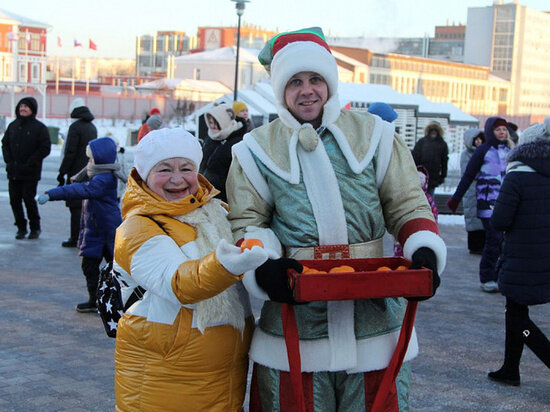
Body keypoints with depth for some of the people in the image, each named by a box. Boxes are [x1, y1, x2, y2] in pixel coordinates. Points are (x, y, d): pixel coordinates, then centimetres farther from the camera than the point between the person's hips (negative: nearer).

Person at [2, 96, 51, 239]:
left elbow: (45, 149, -7)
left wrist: (29, 164, -13)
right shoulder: (13, 126, 12)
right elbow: (5, 144, 17)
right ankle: (21, 227, 17)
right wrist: (9, 161, 1)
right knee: (15, 200, 4)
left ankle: (35, 227, 11)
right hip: (13, 171, 5)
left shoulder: (39, 127, -4)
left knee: (29, 199, -7)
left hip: (30, 173, -5)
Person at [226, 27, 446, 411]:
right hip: (294, 321, 0)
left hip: (375, 320, 1)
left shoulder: (373, 134, 7)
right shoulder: (258, 149, 6)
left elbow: (407, 204, 8)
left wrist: (425, 252, -11)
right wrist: (262, 267, -16)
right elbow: (246, 221, 4)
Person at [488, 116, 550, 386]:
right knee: (515, 311, 20)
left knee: (518, 318, 5)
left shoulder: (516, 178, -16)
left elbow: (499, 221, -16)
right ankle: (510, 370, 29)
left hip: (522, 262, -7)